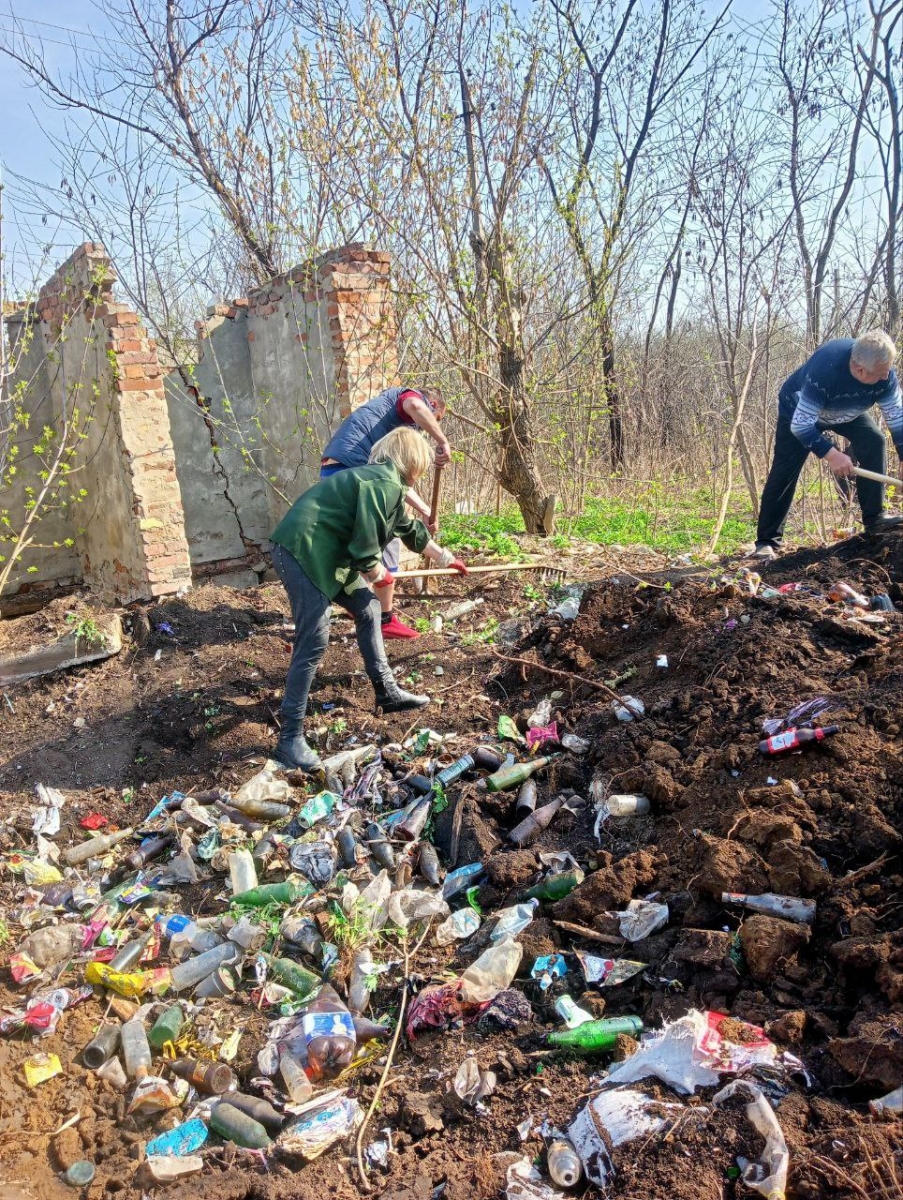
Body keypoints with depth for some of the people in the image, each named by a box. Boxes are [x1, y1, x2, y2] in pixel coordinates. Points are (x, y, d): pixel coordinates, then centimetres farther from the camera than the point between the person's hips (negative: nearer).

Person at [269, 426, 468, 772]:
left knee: (368, 608, 18)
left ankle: (387, 693, 27)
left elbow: (412, 530, 36)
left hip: (324, 553, 11)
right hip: (301, 551, -11)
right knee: (314, 640, -13)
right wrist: (378, 574, 0)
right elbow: (365, 545, -19)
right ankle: (290, 738, -8)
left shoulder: (388, 483, 20)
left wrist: (446, 558, 47)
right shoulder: (383, 483, -13)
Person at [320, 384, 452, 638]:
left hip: (333, 471, 9)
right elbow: (415, 406, -20)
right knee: (385, 543, 1)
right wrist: (443, 442, -14)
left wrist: (425, 512, 25)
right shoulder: (411, 395, 8)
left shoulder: (401, 428, 32)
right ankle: (386, 620, 7)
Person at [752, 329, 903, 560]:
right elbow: (800, 425, -38)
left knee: (874, 442, -15)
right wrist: (831, 454, -42)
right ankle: (767, 541, -4)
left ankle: (874, 518, -6)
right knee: (784, 473, -12)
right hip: (798, 410, -5)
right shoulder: (824, 370, -43)